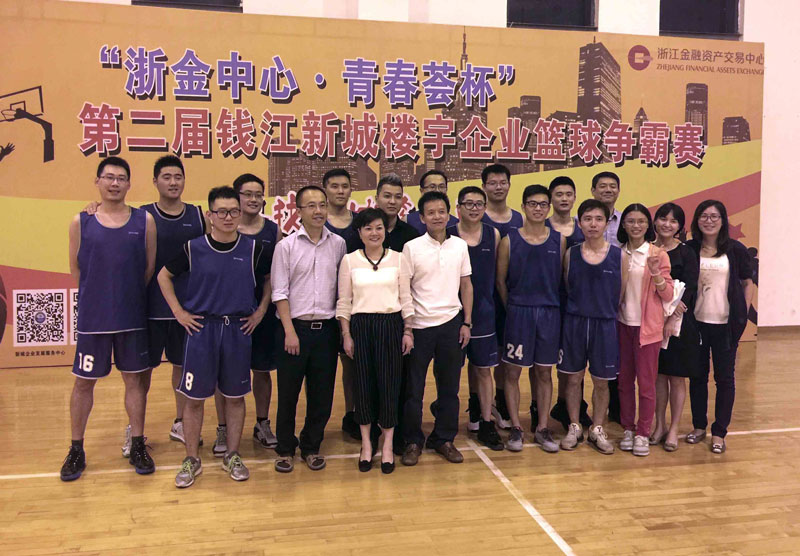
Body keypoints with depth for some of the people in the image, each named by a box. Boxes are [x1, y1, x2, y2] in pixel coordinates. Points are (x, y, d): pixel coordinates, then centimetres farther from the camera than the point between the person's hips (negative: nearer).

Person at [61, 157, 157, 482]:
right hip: (93, 318, 0)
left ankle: (137, 446, 23)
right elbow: (76, 269, 5)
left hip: (133, 317, 1)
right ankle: (76, 450, 24)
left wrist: (129, 297, 3)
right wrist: (98, 298, 5)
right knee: (84, 382, 8)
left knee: (135, 379, 10)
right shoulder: (81, 222, 0)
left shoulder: (144, 221, 0)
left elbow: (150, 267, 3)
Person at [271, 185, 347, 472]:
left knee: (322, 394, 9)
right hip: (295, 327, -2)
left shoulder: (338, 244, 4)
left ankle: (311, 446, 27)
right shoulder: (286, 246, -2)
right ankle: (285, 449, 24)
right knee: (288, 392, 7)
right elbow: (280, 292, -4)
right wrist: (289, 331, -9)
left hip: (326, 328, 2)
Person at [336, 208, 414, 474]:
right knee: (363, 383, 4)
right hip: (360, 325, 0)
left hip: (391, 325, 0)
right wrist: (346, 335, -3)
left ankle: (388, 445, 14)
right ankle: (366, 444, 19)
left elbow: (406, 298, 5)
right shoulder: (349, 260, 2)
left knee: (389, 382, 1)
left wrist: (408, 331, 1)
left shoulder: (397, 258, 4)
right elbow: (344, 302, 2)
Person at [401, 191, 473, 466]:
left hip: (451, 323, 3)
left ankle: (444, 439, 25)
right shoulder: (412, 247, -5)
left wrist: (466, 322, 5)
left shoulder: (460, 245, 5)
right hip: (419, 325, -2)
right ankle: (413, 441, 20)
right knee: (413, 387, 5)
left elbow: (466, 284, 10)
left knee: (449, 386, 10)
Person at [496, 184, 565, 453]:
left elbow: (562, 277, 7)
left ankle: (542, 428, 20)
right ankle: (515, 427, 16)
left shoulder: (559, 240, 3)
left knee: (544, 372, 9)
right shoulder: (510, 240, -2)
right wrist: (512, 307, 4)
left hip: (550, 313, 2)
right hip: (518, 312, -2)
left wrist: (552, 304, 4)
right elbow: (501, 280, 3)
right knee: (513, 371, 3)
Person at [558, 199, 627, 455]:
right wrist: (579, 309, 3)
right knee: (573, 378, 9)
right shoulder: (571, 254, -1)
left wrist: (607, 310, 1)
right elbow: (567, 289, 7)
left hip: (605, 325, 0)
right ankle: (574, 428, 25)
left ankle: (597, 430, 27)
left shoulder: (618, 256, -4)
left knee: (601, 381, 9)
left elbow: (622, 293, 3)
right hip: (574, 322, 1)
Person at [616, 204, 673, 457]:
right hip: (623, 324, 4)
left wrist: (656, 274, -20)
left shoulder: (658, 254, -5)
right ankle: (627, 429, 22)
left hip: (647, 326, -4)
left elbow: (668, 296, -7)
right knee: (625, 380, 10)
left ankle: (643, 434, 12)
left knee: (646, 382, 1)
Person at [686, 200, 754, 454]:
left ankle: (719, 432, 15)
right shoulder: (688, 250, 1)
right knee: (697, 375, 11)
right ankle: (699, 426, 24)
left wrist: (743, 314, -2)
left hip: (726, 325, -1)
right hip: (696, 322, 1)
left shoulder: (736, 250, -1)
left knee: (724, 377, 5)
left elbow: (747, 283, 5)